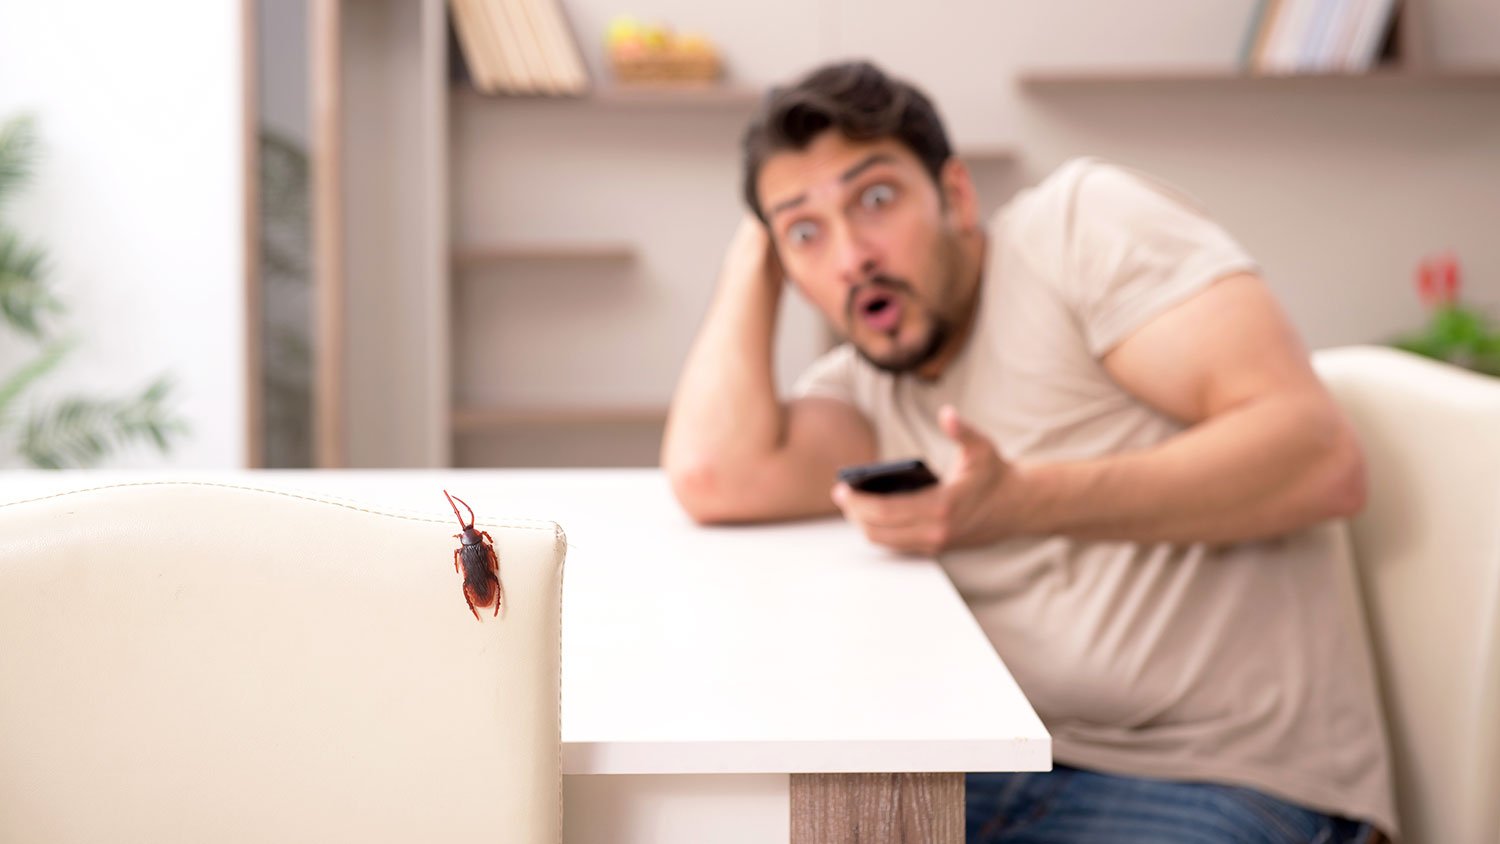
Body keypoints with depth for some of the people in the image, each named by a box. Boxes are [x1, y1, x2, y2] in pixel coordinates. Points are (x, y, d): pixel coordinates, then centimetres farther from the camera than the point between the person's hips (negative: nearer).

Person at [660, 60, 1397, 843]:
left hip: (1220, 778, -6)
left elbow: (1321, 459, -13)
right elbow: (714, 476, -8)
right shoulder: (862, 390, 14)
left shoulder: (1081, 217, -3)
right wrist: (753, 252, 7)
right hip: (1017, 771, 6)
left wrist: (1019, 504, -23)